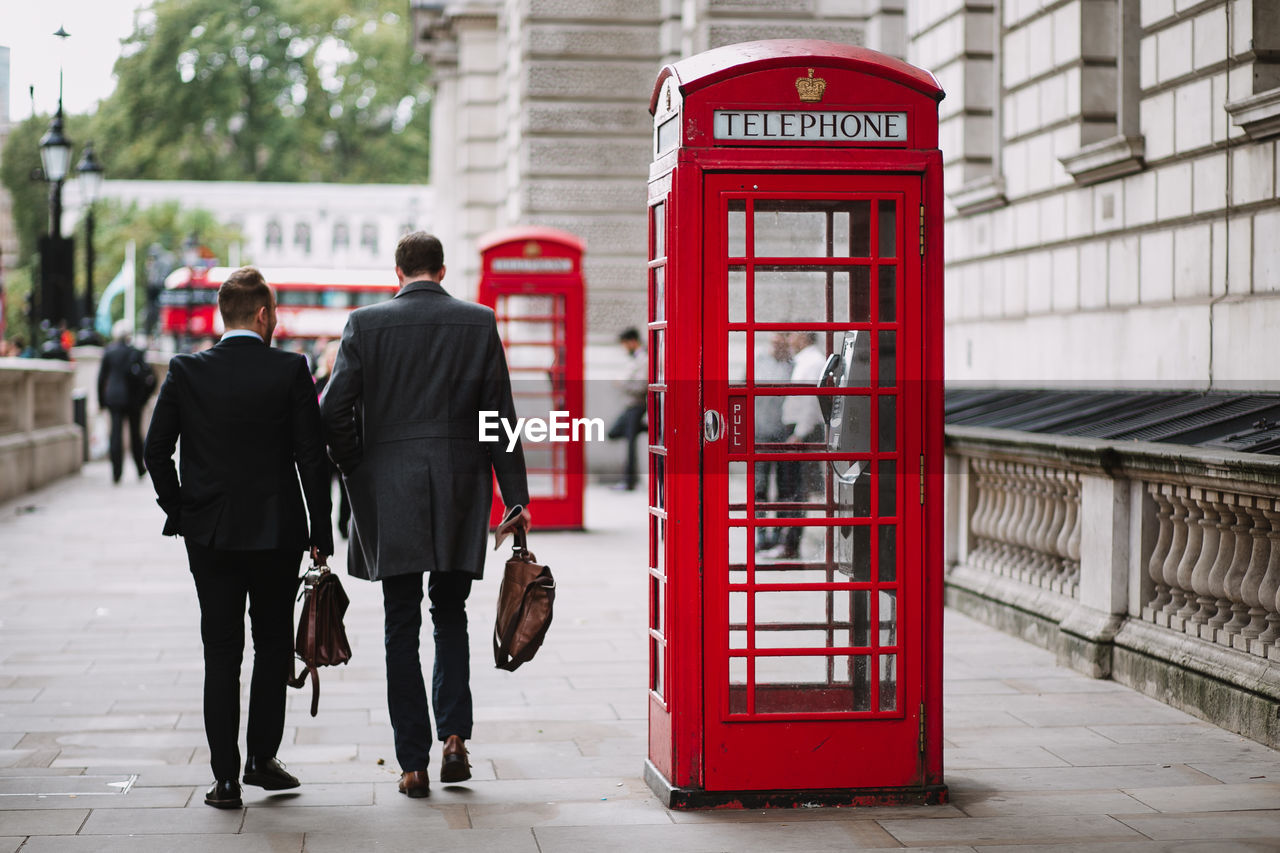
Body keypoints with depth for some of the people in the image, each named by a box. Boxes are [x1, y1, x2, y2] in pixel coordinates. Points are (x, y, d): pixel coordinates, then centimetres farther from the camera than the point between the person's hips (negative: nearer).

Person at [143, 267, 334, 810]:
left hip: (209, 533, 1)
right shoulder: (290, 370, -7)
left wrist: (179, 511, 9)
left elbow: (156, 449, -3)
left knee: (221, 651, 6)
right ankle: (262, 758, 16)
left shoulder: (185, 372, -3)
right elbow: (312, 456, -7)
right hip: (277, 532, -1)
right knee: (273, 643, 15)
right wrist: (320, 533, -1)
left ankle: (225, 777, 5)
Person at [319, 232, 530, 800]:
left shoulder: (365, 323, -1)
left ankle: (413, 763, 5)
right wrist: (515, 498, 4)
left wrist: (358, 474, 10)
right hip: (460, 492, 1)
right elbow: (500, 416, 1)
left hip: (389, 495, -1)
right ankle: (454, 736, 3)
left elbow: (333, 410, -4)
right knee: (450, 613, 17)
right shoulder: (478, 323, 2)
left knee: (402, 626, 4)